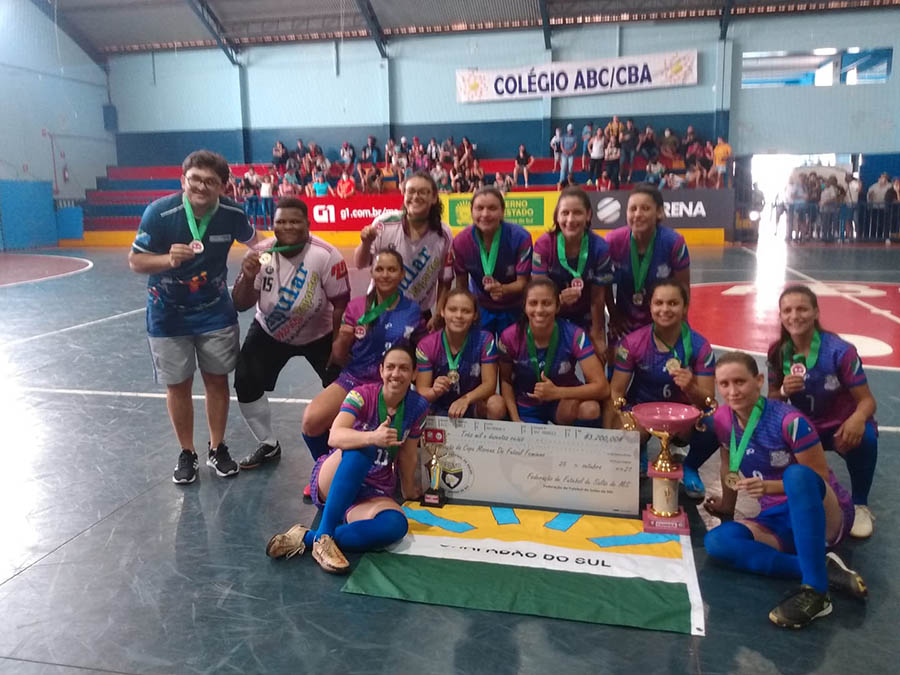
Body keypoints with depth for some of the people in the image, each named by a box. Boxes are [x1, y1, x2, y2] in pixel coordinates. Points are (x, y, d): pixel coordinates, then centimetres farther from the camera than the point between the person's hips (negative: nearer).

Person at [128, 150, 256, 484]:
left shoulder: (232, 213, -15)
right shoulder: (159, 212, -22)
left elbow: (251, 240, 7)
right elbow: (135, 260, -15)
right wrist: (168, 259, -33)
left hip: (216, 311, 2)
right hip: (168, 314, -1)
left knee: (217, 380, 7)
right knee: (178, 385, 7)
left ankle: (217, 449, 26)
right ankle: (187, 454, 25)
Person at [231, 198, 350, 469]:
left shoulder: (327, 256, -27)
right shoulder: (260, 255, -19)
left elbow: (341, 304, -17)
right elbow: (240, 306, -15)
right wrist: (248, 277, -35)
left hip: (320, 334, -2)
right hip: (270, 333, 2)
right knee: (245, 384, -3)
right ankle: (268, 445, 21)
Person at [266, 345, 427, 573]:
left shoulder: (418, 407, -2)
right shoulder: (362, 395, -12)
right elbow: (335, 437, -30)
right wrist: (372, 437, -46)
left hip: (374, 494, 3)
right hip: (331, 483, -3)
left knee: (396, 526, -32)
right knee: (362, 449, -37)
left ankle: (306, 539, -28)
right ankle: (323, 537, -37)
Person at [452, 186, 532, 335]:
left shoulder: (520, 238, -23)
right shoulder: (461, 241, -16)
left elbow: (523, 282, -20)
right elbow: (461, 284, -5)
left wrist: (503, 289, -40)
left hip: (513, 309, -1)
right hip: (479, 308, 1)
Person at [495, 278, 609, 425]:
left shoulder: (574, 336, -21)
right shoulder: (510, 337, -17)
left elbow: (602, 387, -24)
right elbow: (505, 380, -3)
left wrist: (556, 392, -34)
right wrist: (515, 420, -15)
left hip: (562, 404, 0)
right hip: (525, 408, 0)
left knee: (590, 409, -29)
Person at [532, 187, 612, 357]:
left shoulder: (600, 248, -22)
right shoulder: (544, 244, -21)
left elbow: (598, 298, -13)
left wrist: (597, 336, -6)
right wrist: (559, 299, -42)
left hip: (586, 317, 0)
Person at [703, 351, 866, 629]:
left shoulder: (789, 421, -20)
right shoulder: (722, 418, -2)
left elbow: (819, 477, -15)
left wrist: (770, 486, -29)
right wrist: (727, 507, 21)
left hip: (826, 517, -5)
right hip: (778, 521, 5)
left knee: (797, 473, -39)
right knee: (716, 541, -24)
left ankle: (815, 590, -36)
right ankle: (825, 569, -21)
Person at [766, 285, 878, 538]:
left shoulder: (839, 350, -20)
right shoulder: (777, 352, -9)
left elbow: (867, 399, -19)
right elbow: (771, 400, 1)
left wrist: (857, 418, -43)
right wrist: (783, 391, -24)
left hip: (841, 427, -3)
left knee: (864, 437, -37)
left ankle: (860, 505, -7)